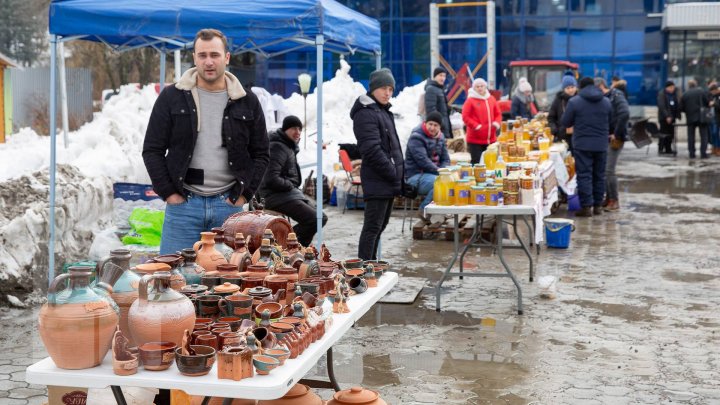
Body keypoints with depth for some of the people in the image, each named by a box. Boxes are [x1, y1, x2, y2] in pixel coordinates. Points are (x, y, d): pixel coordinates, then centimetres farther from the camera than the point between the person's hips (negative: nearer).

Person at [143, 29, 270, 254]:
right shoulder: (172, 98, 4)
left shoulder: (247, 102, 7)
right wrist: (168, 192, -4)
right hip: (182, 204, -1)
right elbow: (152, 150, 4)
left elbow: (261, 155, 11)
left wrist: (244, 193, 0)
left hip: (228, 204, 1)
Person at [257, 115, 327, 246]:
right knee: (314, 220, -21)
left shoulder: (290, 145, 16)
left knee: (321, 218, 10)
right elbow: (272, 179, -25)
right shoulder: (278, 147, -16)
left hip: (289, 192, 11)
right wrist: (291, 185, -11)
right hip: (276, 195, -11)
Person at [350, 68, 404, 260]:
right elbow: (372, 150, -21)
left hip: (388, 181, 10)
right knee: (373, 226, -8)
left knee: (380, 224, 16)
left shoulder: (384, 111, 18)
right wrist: (393, 174, -17)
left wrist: (398, 176, 14)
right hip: (377, 181, -10)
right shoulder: (366, 114, -13)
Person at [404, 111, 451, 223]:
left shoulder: (440, 138, 14)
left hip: (435, 174, 8)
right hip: (416, 177, -8)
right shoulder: (416, 137, -12)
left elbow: (446, 159, 13)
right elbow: (423, 160, -21)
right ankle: (424, 210, -15)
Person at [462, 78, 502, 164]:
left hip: (491, 139, 5)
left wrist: (497, 123, -4)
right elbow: (465, 117, -10)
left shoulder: (491, 99, 11)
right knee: (476, 162, -5)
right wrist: (476, 126, -18)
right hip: (475, 140, -5)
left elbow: (498, 114, 16)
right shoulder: (470, 100, -5)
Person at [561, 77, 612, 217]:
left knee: (584, 175, -2)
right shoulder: (606, 102, 7)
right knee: (599, 175, 12)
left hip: (582, 145, -4)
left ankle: (586, 206, -6)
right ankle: (598, 205, 17)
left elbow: (565, 122, -1)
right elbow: (610, 122, 16)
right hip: (601, 145, 4)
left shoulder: (574, 102, -6)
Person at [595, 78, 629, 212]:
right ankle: (608, 198, 20)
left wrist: (616, 134, -19)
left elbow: (625, 114, -23)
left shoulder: (616, 96, -10)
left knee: (609, 170, -10)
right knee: (602, 169, 10)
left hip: (614, 139, -8)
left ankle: (614, 201, -1)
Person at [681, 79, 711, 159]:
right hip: (702, 117, -1)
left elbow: (682, 108, 0)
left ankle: (691, 153, 6)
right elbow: (707, 103, -1)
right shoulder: (702, 91, -3)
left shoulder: (685, 94, -1)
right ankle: (703, 153, -2)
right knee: (704, 136, 4)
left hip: (690, 118, 1)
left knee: (691, 136, 8)